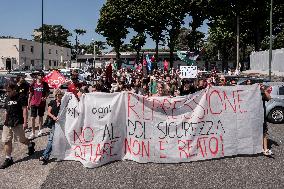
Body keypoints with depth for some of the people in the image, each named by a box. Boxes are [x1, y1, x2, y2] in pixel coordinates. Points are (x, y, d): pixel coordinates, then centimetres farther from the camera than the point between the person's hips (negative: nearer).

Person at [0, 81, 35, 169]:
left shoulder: (20, 98, -10)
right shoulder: (7, 98, 9)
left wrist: (25, 122, -13)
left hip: (17, 123, -6)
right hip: (7, 123, 6)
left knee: (21, 139, 7)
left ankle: (30, 144, 37)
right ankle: (8, 159, 16)